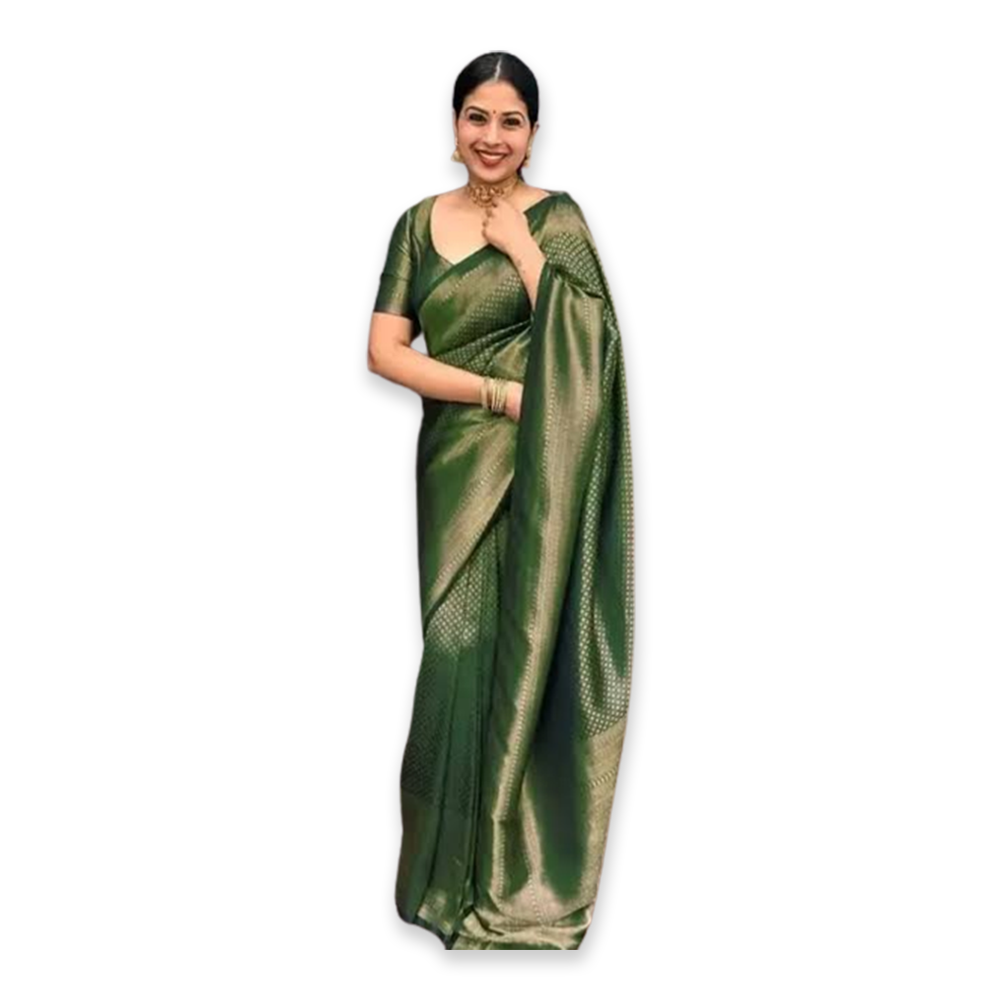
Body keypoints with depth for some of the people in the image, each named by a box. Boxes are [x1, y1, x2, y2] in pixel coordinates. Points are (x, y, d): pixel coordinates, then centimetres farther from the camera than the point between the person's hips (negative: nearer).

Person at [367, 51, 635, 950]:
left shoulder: (556, 216, 2)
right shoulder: (421, 222, 10)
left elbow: (588, 339, -11)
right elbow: (385, 350, 0)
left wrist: (522, 243, -9)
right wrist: (501, 392, -9)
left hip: (539, 464, -3)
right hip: (457, 459, 3)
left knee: (528, 639, -2)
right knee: (461, 643, 2)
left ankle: (518, 870, 14)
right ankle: (465, 863, 19)